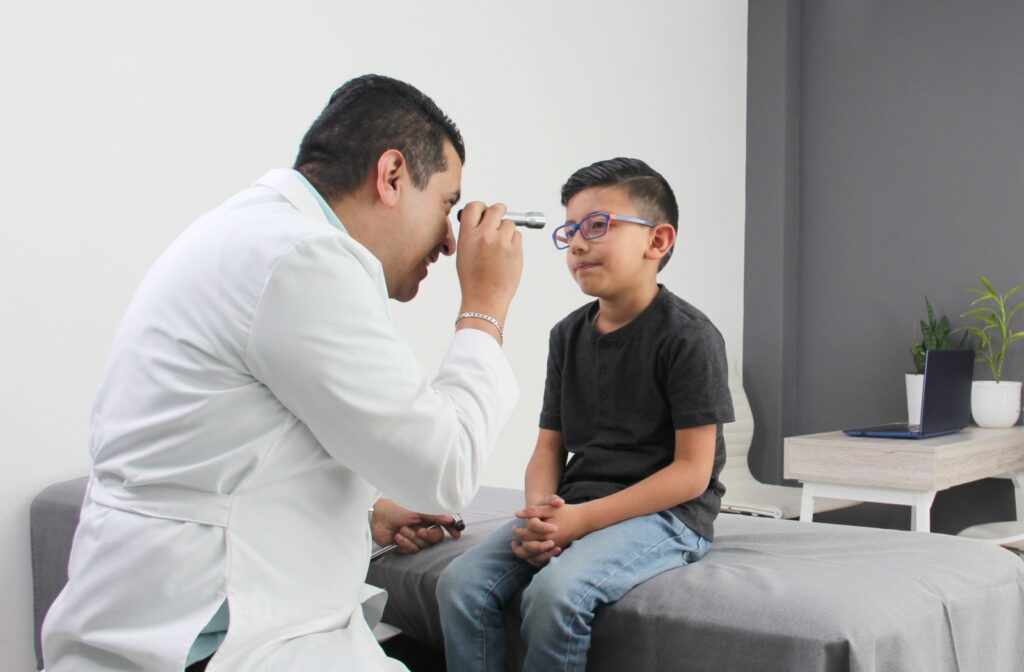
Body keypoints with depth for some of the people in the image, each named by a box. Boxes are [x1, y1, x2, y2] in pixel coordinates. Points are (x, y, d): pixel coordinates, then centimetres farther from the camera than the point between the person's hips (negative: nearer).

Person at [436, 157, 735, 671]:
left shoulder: (687, 336, -8)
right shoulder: (568, 335, 13)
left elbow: (692, 470, -12)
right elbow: (549, 447, 13)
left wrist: (583, 519, -18)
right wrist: (540, 513, -11)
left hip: (666, 512, -6)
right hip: (574, 508, 6)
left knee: (556, 590, -32)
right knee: (461, 583, -16)